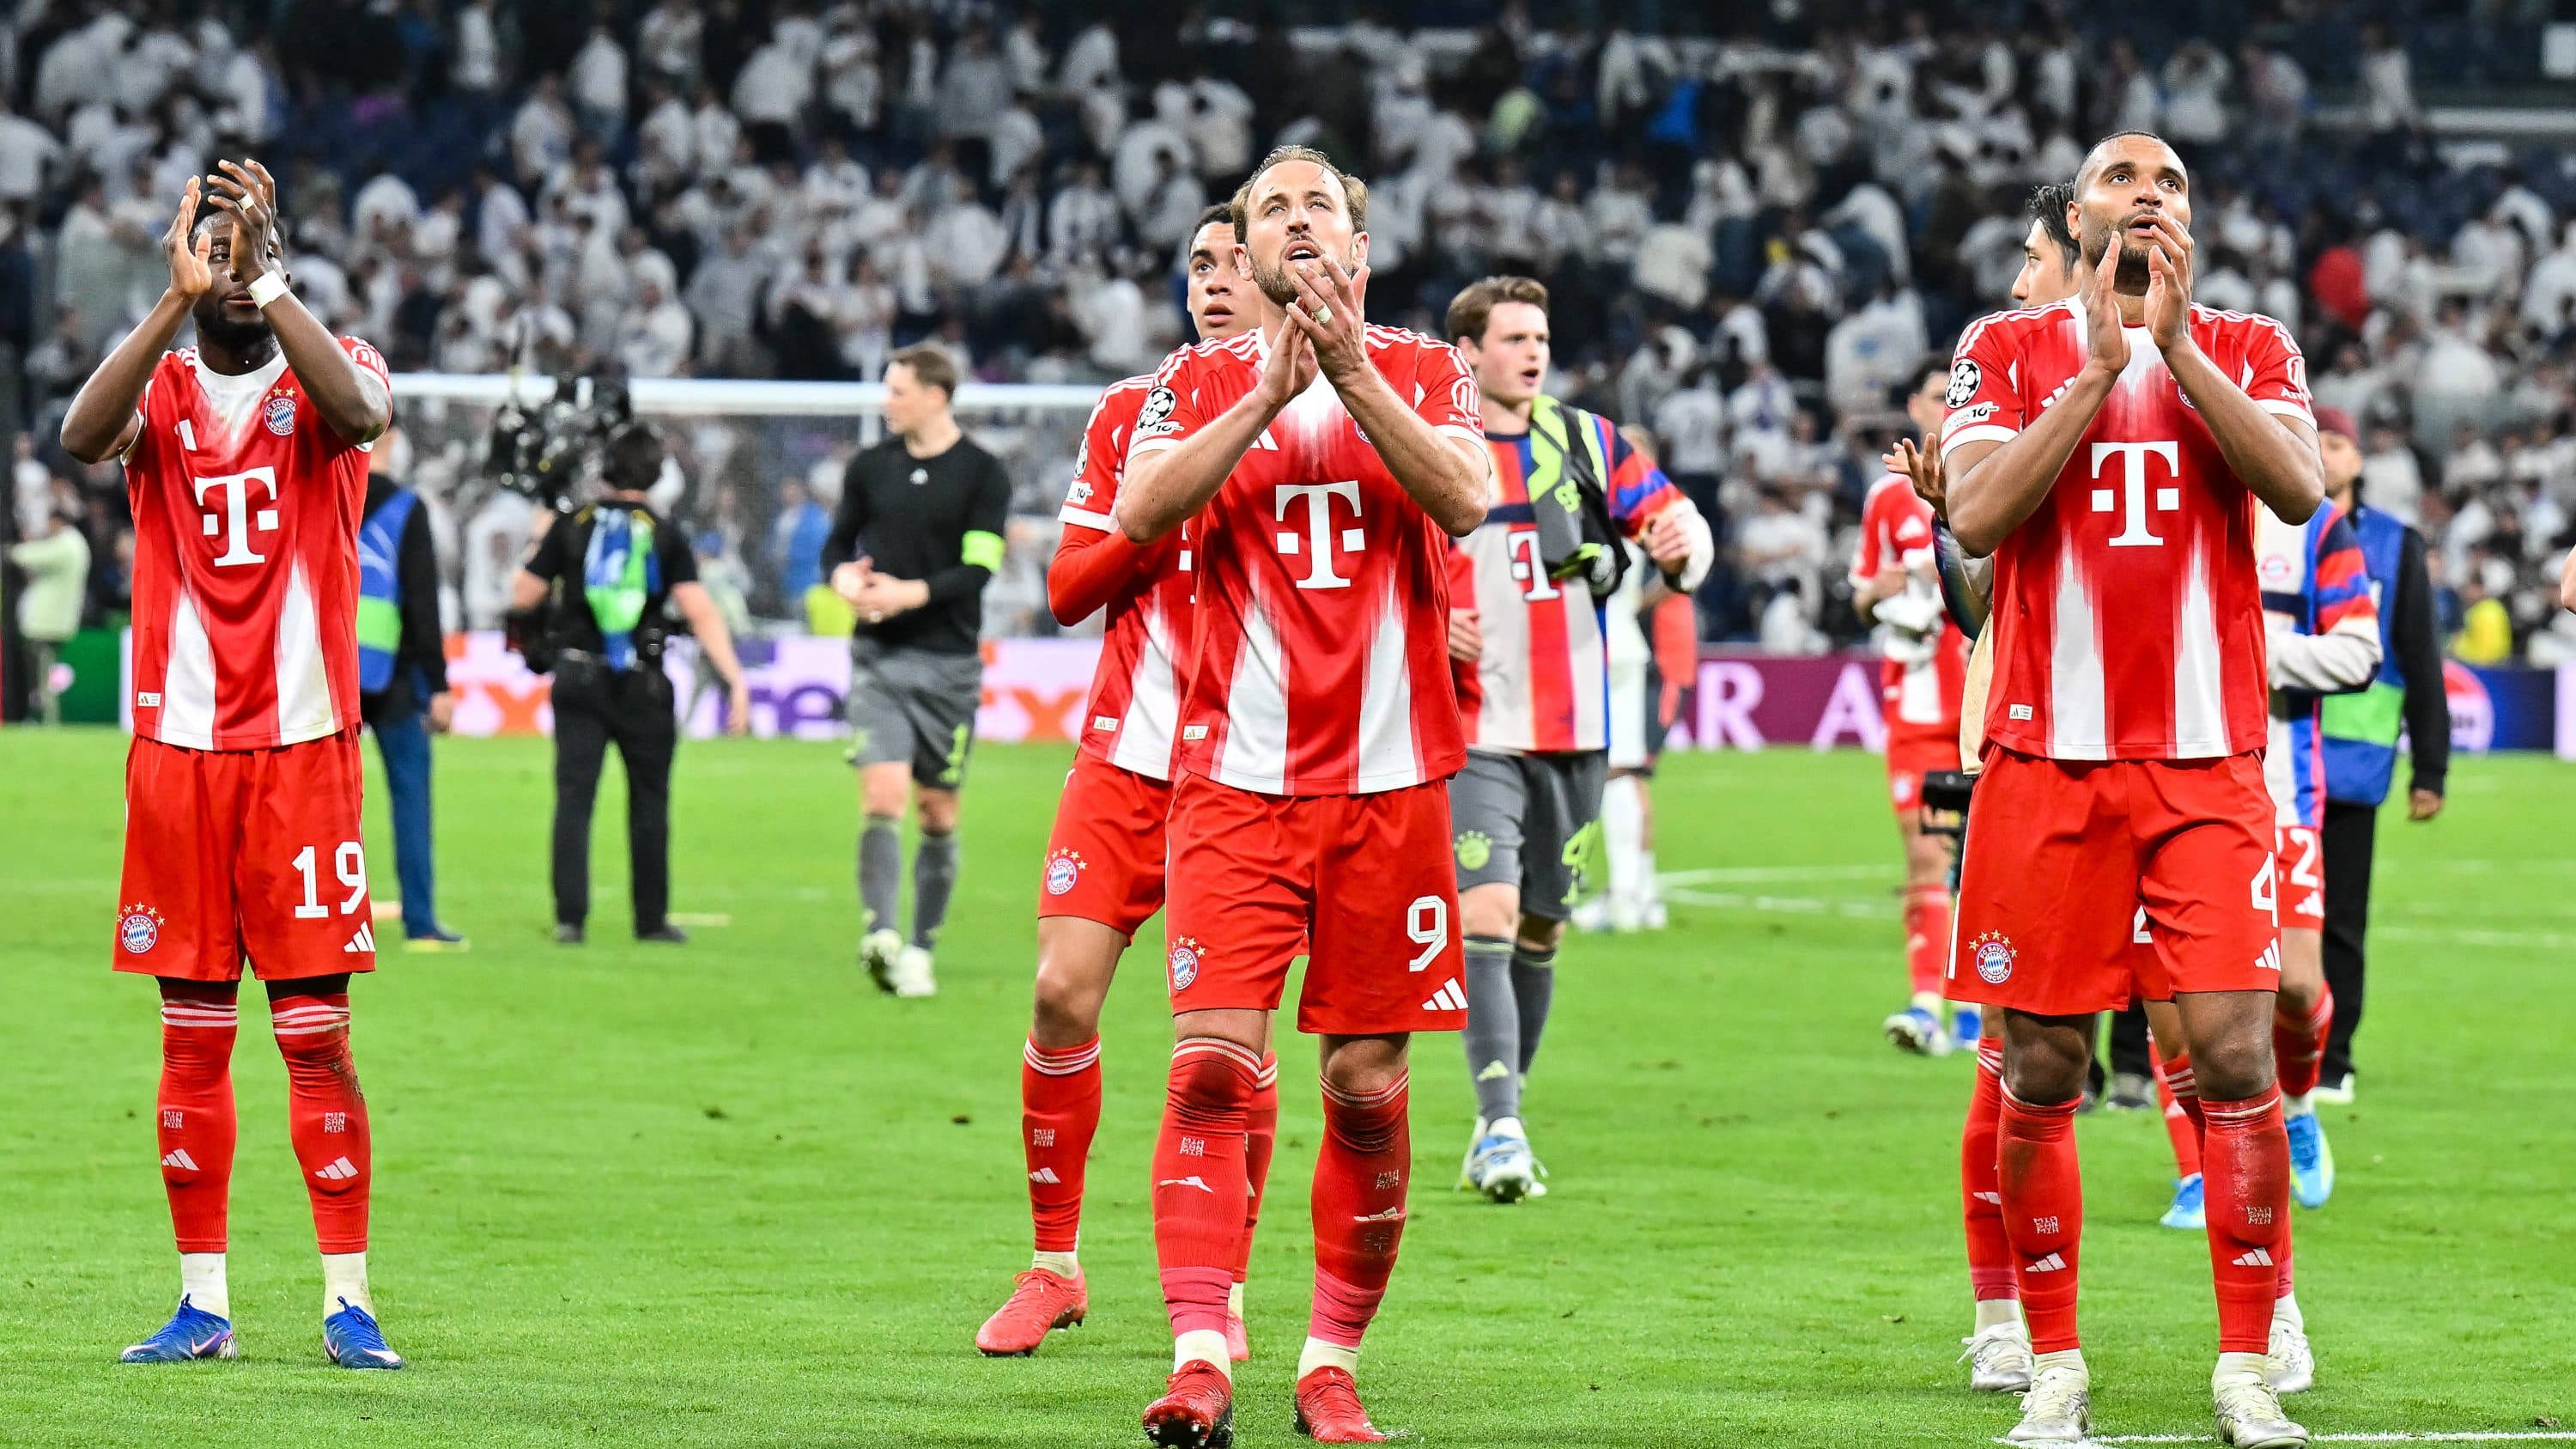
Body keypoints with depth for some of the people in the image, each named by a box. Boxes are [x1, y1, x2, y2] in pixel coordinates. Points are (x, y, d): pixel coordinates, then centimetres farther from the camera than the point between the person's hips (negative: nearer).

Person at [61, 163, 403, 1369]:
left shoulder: (326, 373, 4)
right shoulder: (158, 387, 7)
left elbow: (356, 412, -21)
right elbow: (83, 436, -16)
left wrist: (267, 277, -23)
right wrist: (181, 295, -24)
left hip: (303, 748, -2)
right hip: (179, 751, 2)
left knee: (317, 1032, -2)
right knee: (191, 1035, 5)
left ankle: (348, 1300, 1)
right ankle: (202, 1303, 10)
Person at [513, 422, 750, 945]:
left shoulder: (569, 528, -1)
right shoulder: (665, 537, -4)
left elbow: (522, 597, 7)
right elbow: (701, 613, -11)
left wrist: (539, 539, 23)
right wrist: (736, 681, -11)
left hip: (578, 679, 1)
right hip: (642, 686, -1)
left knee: (573, 798, 1)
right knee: (649, 801, 11)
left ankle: (570, 916, -7)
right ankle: (652, 918, 14)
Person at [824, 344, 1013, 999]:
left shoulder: (983, 474, -2)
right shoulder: (870, 466, 9)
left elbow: (977, 571, -10)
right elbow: (837, 544, 17)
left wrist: (909, 593, -21)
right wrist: (845, 578, -5)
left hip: (948, 661, -1)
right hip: (878, 655, 1)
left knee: (938, 810, 6)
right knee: (882, 794, -15)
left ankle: (921, 949, 16)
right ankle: (879, 936, -26)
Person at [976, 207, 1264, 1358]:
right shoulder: (1132, 413, 10)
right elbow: (1068, 590, 6)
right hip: (1127, 752, 2)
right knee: (1063, 992, -6)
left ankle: (1221, 1287, 11)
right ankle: (1053, 1265, 8)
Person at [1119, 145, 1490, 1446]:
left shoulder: (1423, 371, 9)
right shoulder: (1199, 381, 10)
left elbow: (1466, 500, -9)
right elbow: (1142, 511, -8)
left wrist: (1353, 374, -15)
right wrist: (1271, 391, -15)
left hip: (1389, 776, 1)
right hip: (1235, 778, -1)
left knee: (1366, 1084, 2)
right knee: (1211, 1066, -13)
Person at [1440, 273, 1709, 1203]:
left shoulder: (1587, 441, 9)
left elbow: (1669, 515, 11)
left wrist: (1681, 544, -13)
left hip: (1574, 732, 4)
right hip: (1474, 733, -4)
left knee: (1542, 930, 11)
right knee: (1487, 916, -18)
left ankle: (1501, 1116, 24)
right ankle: (1500, 1132, -21)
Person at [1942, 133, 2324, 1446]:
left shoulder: (2246, 351, 10)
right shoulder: (2007, 350, 7)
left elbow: (2297, 487, -10)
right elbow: (1977, 515, -9)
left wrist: (2175, 344, -13)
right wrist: (2101, 362, -12)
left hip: (2207, 763, 0)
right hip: (2050, 755, 0)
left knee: (2235, 1053, -8)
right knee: (2040, 1073, 2)